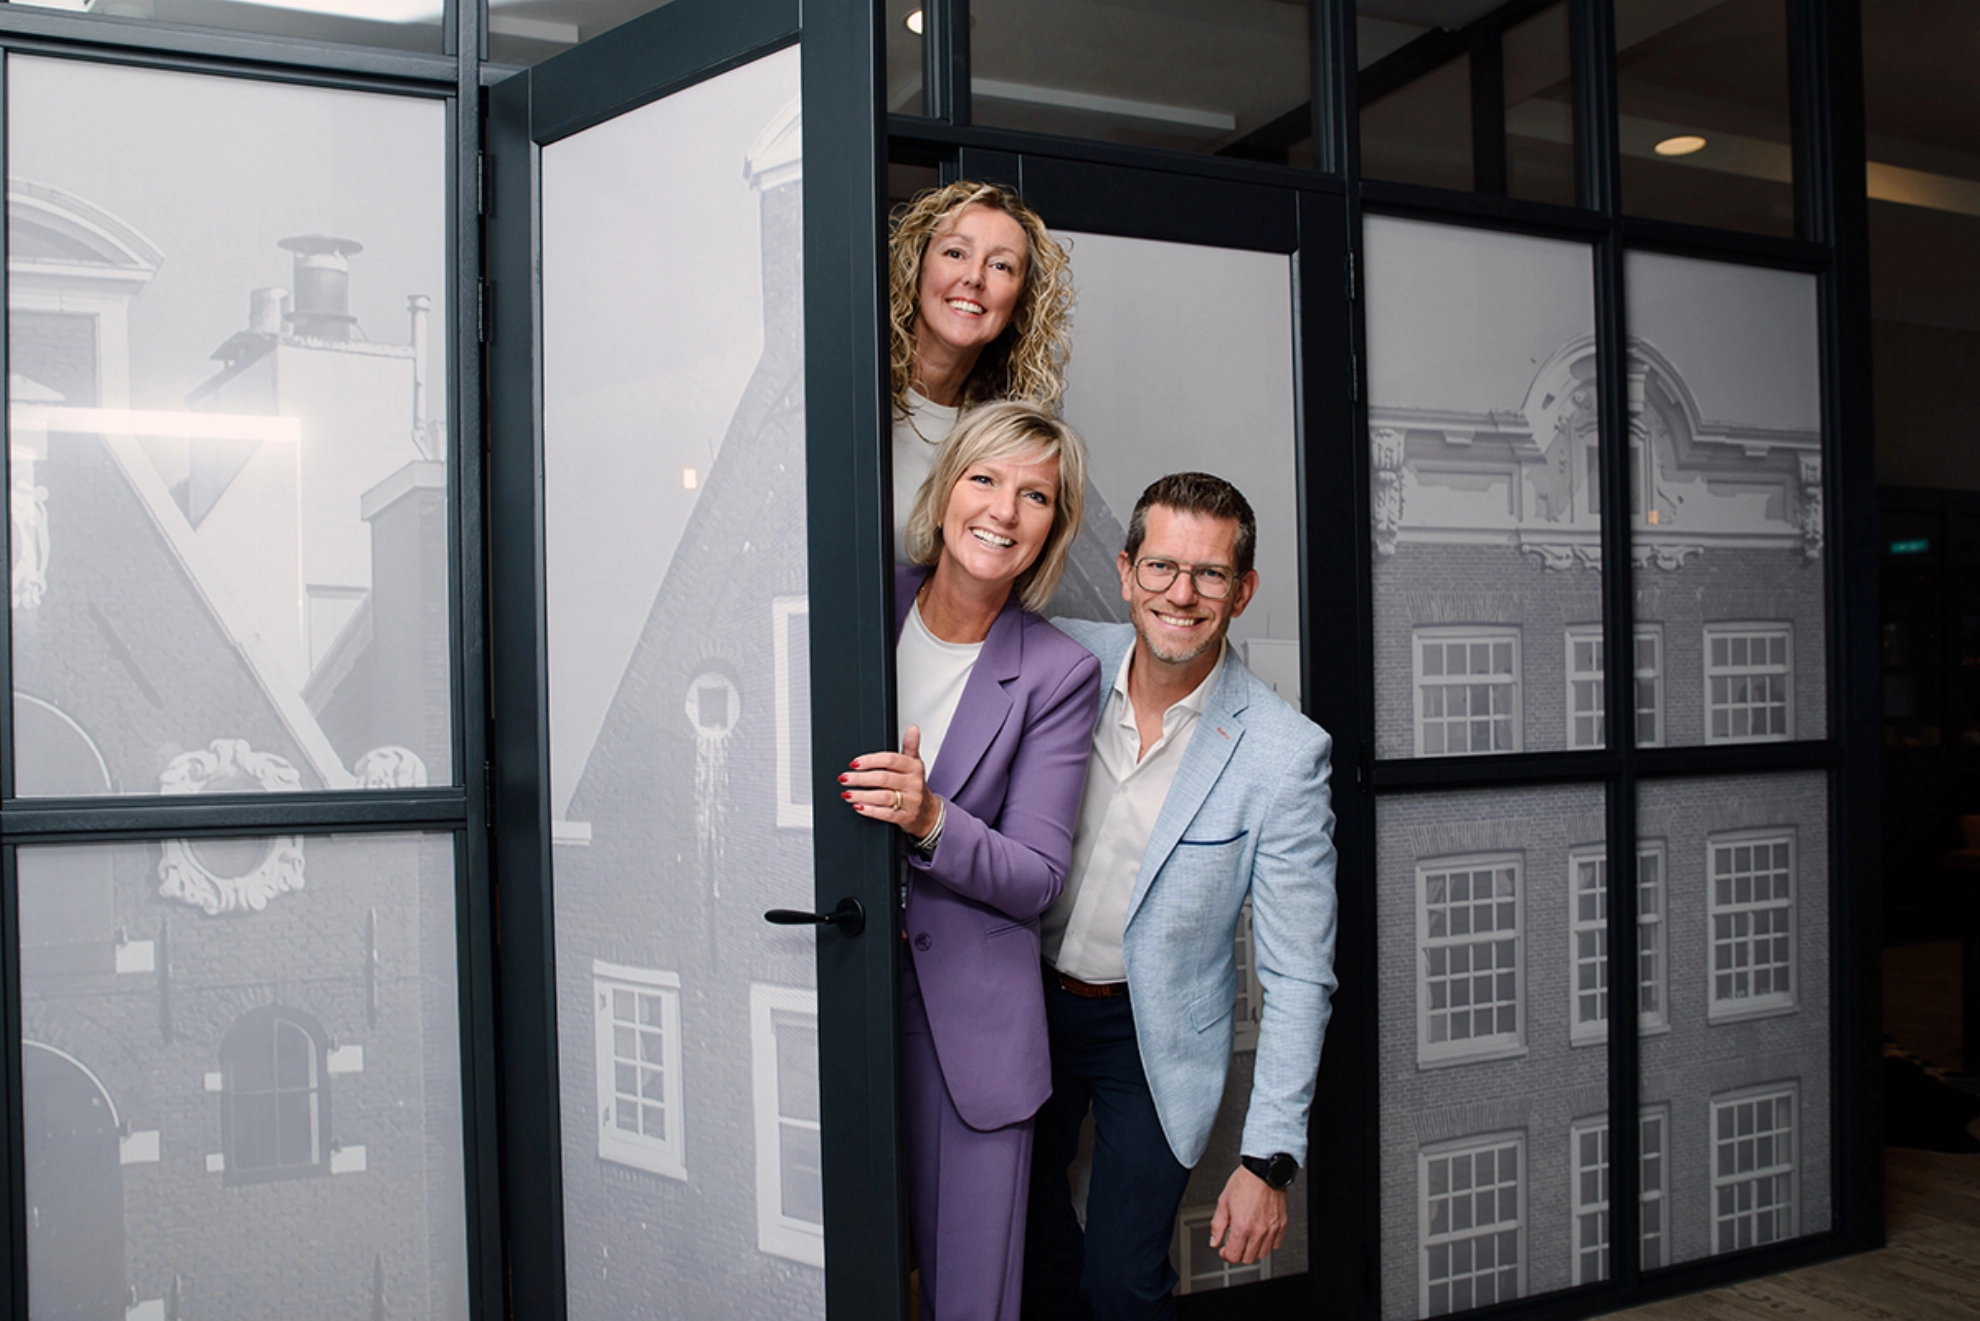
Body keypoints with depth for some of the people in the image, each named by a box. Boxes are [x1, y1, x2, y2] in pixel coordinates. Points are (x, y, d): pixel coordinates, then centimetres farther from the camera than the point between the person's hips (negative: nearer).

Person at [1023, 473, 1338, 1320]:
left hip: (1150, 1032, -3)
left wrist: (1269, 1159, -17)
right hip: (1025, 997, 4)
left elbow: (1297, 977, -16)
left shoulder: (1283, 753, -20)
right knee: (1030, 1250, 19)